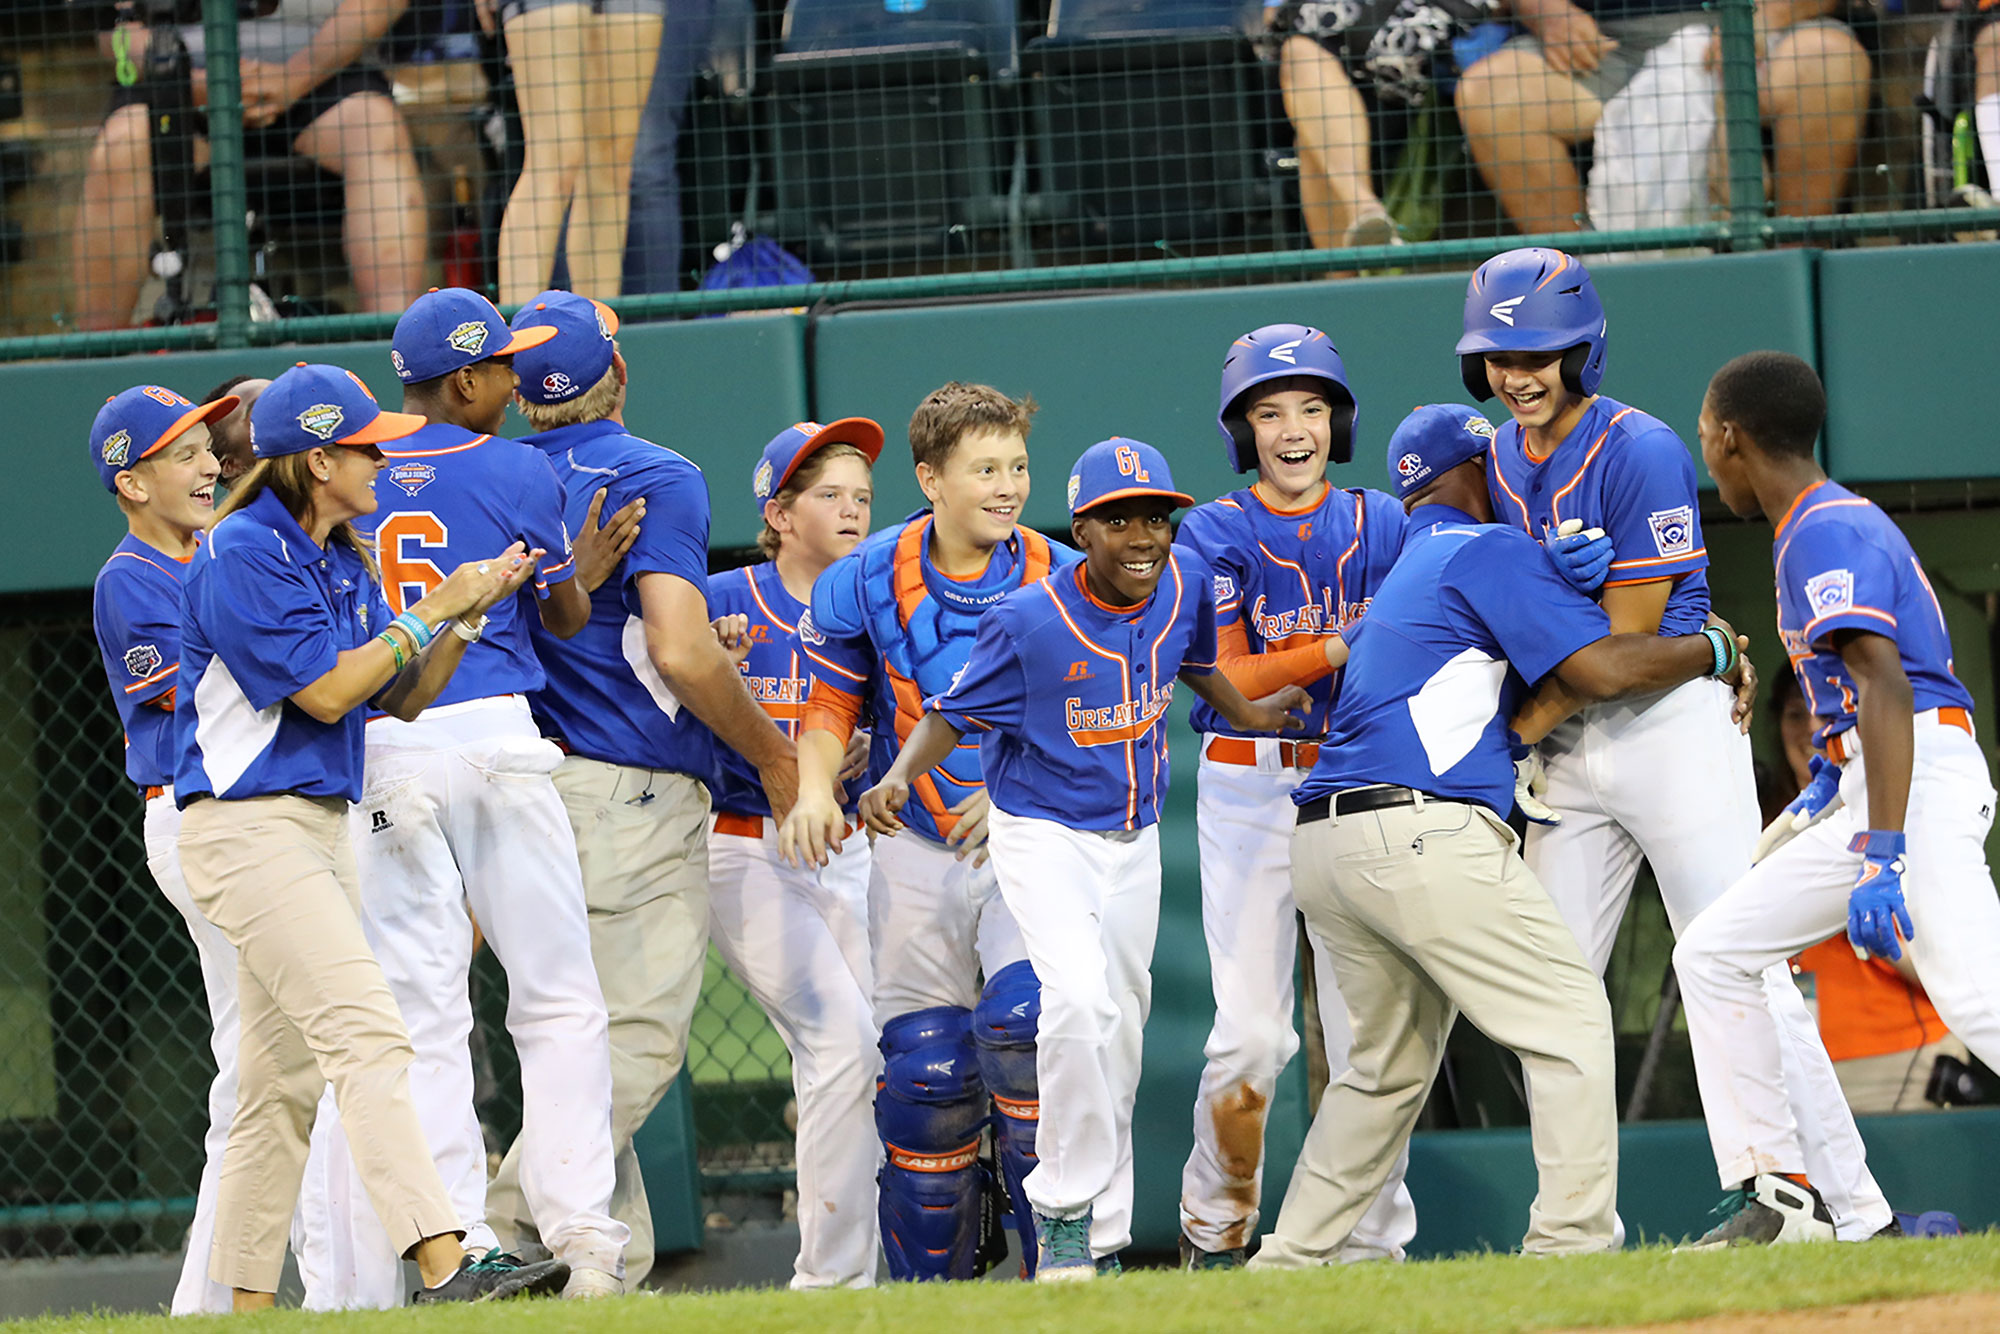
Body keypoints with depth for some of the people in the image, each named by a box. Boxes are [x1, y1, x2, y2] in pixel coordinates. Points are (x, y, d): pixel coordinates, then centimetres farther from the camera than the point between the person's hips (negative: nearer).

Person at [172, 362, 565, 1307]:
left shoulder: (342, 560, 15)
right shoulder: (243, 554, -13)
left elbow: (401, 698, 17)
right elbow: (325, 692, -17)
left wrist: (472, 612, 3)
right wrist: (433, 610, -11)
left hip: (325, 825, 10)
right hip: (248, 828, -10)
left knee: (285, 1079, 10)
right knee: (366, 1035, -21)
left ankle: (246, 1304, 15)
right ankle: (443, 1269, -31)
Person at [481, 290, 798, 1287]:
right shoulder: (654, 479, -8)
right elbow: (681, 652, -19)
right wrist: (772, 755, -4)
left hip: (532, 784, 7)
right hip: (635, 797, -7)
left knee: (590, 1040, 12)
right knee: (641, 1039, -8)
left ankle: (613, 1266, 10)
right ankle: (504, 1232, -21)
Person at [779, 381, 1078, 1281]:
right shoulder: (865, 583, -3)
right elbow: (831, 703, 8)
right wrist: (814, 789, -10)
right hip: (918, 858, 2)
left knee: (1025, 1022, -24)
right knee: (924, 1073, 3)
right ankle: (932, 1295, 15)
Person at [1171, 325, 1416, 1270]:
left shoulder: (1382, 525, 9)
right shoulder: (1217, 535, 1)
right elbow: (1228, 680, -10)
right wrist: (1343, 647, -21)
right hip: (1249, 791, -2)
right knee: (1250, 1034, -8)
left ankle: (1375, 1244, 6)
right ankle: (1214, 1228, 11)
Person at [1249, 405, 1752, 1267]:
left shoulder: (1404, 572, 30)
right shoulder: (1487, 551, 1)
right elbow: (1601, 670, -9)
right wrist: (1711, 650, 8)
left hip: (1321, 845, 9)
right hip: (1424, 837, -9)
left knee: (1390, 1063, 20)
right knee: (1568, 1018, -4)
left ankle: (1289, 1261, 17)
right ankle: (1571, 1243, -13)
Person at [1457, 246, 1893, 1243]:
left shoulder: (1640, 451, -13)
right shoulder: (1496, 460, 10)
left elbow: (1625, 638, -15)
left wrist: (1513, 737, -12)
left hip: (1673, 721, -7)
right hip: (1568, 748, 7)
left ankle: (1854, 1208, -9)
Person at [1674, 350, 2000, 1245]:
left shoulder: (1828, 530, -12)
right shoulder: (1818, 525, 19)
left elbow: (1886, 687, -23)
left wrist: (1880, 858, -30)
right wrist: (1832, 781, 39)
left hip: (1919, 779, -11)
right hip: (1862, 789, 11)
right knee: (1712, 954, 10)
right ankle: (1778, 1196, 7)